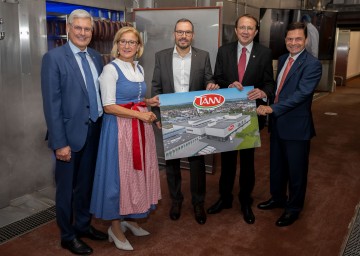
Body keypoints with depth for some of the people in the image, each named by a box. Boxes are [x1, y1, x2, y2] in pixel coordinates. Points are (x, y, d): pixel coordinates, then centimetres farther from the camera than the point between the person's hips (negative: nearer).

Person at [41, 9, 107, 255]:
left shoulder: (96, 57, 8)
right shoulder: (54, 57, -11)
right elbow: (52, 103, -15)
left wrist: (104, 125, 4)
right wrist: (60, 142, -18)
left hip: (95, 130, 6)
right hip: (70, 132, -5)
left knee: (86, 183, 19)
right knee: (67, 187, 10)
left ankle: (83, 225, 39)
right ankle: (68, 236, 28)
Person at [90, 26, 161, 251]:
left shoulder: (140, 69, 12)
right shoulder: (111, 69, -10)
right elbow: (109, 107, -16)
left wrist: (149, 102, 3)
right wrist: (139, 114, -19)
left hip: (141, 127, 7)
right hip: (120, 128, -7)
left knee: (139, 172, 13)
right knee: (119, 174, 1)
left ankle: (131, 218, 32)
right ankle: (116, 228, 17)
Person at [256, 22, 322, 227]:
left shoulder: (312, 64, -16)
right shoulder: (283, 59, 9)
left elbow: (301, 93, -25)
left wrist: (273, 108, -30)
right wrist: (270, 108, 12)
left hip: (296, 125, -7)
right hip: (277, 122, 7)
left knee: (296, 169, 9)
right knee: (277, 165, 21)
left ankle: (294, 208, 27)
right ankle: (278, 198, 41)